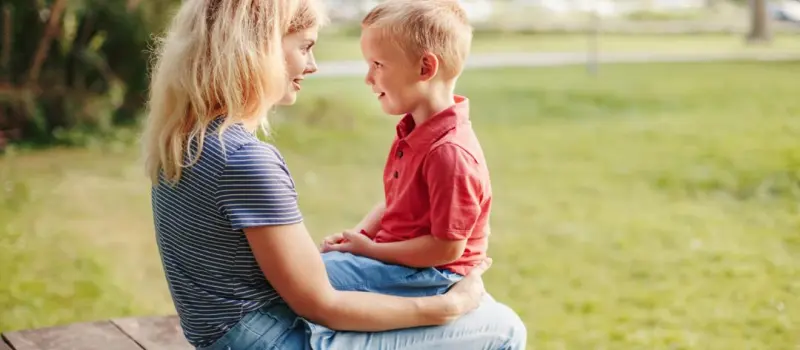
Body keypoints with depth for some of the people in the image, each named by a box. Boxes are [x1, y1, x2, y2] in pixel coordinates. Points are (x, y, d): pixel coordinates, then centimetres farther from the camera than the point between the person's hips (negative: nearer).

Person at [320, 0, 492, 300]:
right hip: (397, 257, 10)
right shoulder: (415, 130, 7)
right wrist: (358, 235, -1)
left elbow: (447, 248, -26)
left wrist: (370, 249, -17)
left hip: (428, 275, -10)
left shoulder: (449, 151, -27)